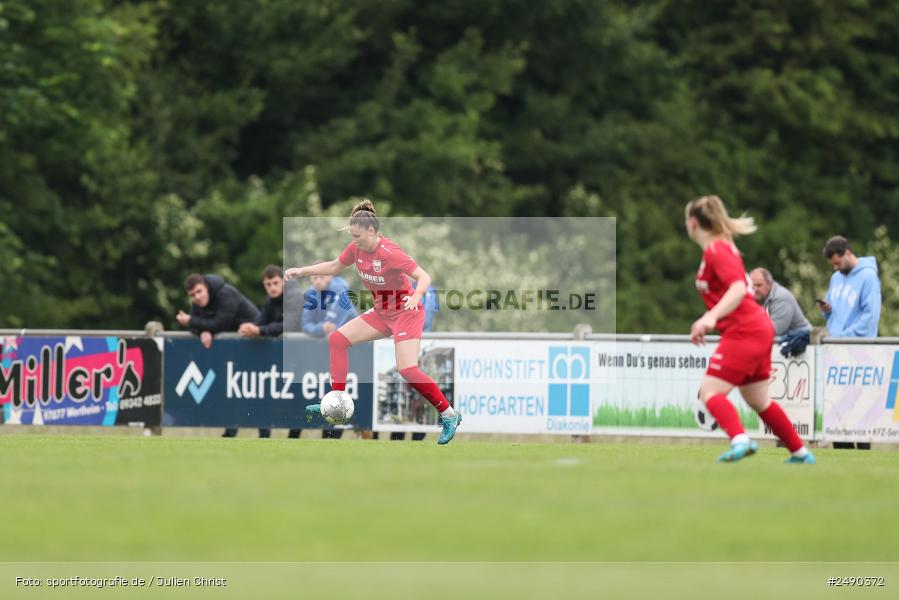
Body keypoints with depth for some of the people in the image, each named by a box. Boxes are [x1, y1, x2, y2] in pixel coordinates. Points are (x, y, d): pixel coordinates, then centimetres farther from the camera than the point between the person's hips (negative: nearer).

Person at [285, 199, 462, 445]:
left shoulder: (389, 253, -25)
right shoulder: (357, 248, -3)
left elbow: (424, 277, -27)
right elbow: (334, 267, 15)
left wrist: (416, 297, -46)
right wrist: (302, 271, 9)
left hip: (405, 312, -8)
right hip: (381, 312, 8)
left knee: (408, 370, -20)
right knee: (337, 339, 2)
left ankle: (449, 415, -6)